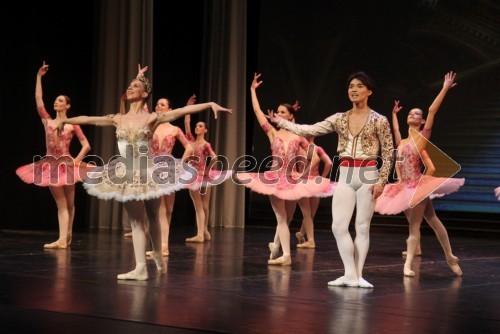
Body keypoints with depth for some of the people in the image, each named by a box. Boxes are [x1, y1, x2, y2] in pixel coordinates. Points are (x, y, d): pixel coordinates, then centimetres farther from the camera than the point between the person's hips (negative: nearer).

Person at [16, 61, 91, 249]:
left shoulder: (72, 125, -1)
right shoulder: (47, 121, 6)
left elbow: (86, 145, 0)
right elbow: (38, 98, -1)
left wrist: (76, 160, -10)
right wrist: (39, 76, -3)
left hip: (66, 165, -3)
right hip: (51, 165, 3)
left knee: (68, 204, 6)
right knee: (61, 204, 3)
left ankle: (65, 237, 8)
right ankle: (63, 239, 1)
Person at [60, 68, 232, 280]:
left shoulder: (152, 118, -5)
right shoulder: (118, 119, 7)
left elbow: (182, 111, -14)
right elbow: (88, 119, 15)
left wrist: (211, 104, -22)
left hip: (149, 172, -3)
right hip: (127, 175, 3)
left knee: (152, 218, 11)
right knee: (136, 221, 2)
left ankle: (158, 256, 31)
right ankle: (140, 268, 0)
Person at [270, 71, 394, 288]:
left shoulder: (379, 121, -2)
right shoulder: (339, 119, 8)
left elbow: (388, 154, -1)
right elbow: (309, 131, 5)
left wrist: (381, 181, -9)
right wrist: (281, 122, 0)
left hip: (367, 175, -3)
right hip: (345, 176, 4)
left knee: (362, 227, 1)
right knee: (339, 226, -4)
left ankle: (358, 276, 9)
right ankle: (350, 275, 5)